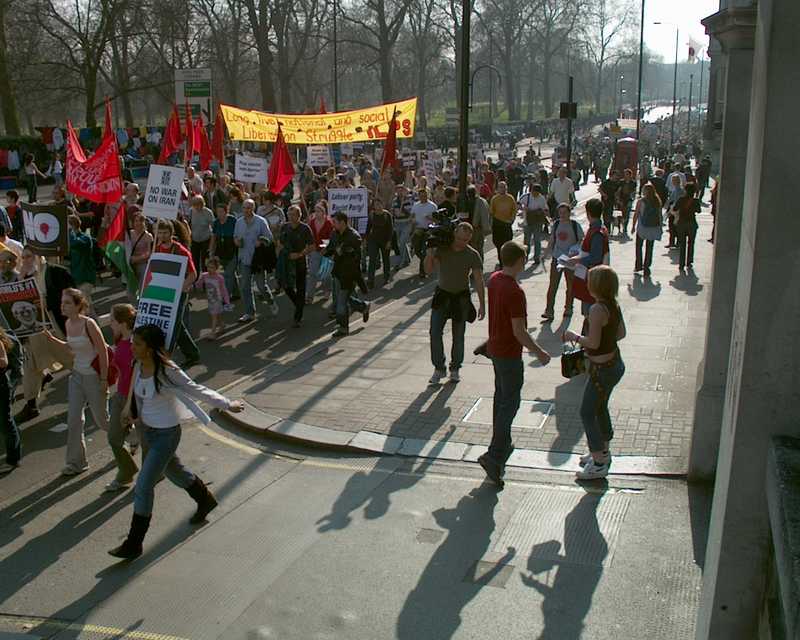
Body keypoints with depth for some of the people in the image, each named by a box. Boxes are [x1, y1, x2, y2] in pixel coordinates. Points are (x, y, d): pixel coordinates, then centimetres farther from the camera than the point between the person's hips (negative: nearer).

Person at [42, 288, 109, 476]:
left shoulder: (89, 324, -21)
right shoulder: (68, 324, 1)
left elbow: (103, 352, -18)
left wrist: (104, 379, -17)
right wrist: (53, 339, 1)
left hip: (94, 376, -6)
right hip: (77, 375, 7)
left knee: (101, 420, 7)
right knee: (73, 419, 3)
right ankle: (76, 462, 13)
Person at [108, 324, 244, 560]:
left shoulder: (167, 371, -26)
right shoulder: (139, 366, -6)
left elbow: (197, 390, -16)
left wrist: (228, 405, -9)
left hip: (166, 434, -8)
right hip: (147, 430, 8)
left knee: (143, 487, -6)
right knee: (175, 472, 26)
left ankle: (133, 544, 6)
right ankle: (206, 501, 52)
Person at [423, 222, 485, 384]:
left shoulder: (472, 255, -12)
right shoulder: (441, 249, -9)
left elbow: (479, 281, -10)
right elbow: (428, 270, -7)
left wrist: (482, 305, -13)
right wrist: (430, 253, -24)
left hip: (461, 297, -1)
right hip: (442, 294, 1)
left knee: (458, 336, 6)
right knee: (435, 332, -8)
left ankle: (455, 369, 22)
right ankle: (439, 368, 4)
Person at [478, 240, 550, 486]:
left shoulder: (494, 279, 1)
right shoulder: (515, 292, -26)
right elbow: (519, 332, -23)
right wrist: (539, 353, -11)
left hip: (495, 347, 9)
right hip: (509, 354, -9)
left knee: (501, 396, 20)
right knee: (510, 403, -3)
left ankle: (502, 444, 34)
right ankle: (494, 456, -6)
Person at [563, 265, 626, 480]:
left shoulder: (597, 309, -25)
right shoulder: (614, 305, 2)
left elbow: (593, 343, -25)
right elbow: (621, 333, 12)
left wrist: (574, 336, -10)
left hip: (602, 369, -9)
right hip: (615, 363, 9)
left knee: (587, 413, 3)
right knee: (600, 408, 24)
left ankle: (599, 464, 10)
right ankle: (603, 452, 40)